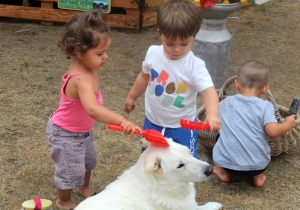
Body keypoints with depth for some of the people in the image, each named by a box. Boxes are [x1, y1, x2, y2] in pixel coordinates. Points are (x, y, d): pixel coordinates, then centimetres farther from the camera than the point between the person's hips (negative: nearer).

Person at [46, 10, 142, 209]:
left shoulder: (86, 69, -9)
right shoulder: (82, 79, -40)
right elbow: (93, 109, -56)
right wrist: (122, 121, -65)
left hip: (82, 131, 9)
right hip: (66, 135, -9)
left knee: (89, 160, 29)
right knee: (71, 170, 11)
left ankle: (85, 188, 56)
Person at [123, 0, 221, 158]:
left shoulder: (195, 66, -25)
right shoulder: (153, 53, -9)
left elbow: (209, 91, -37)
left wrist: (212, 115, -57)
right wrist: (131, 97, 24)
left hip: (182, 128, -4)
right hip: (153, 123, 5)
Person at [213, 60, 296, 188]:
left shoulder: (226, 103, 3)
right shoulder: (265, 106, -5)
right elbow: (273, 131, -16)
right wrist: (288, 124, 4)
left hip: (226, 162, 1)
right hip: (257, 165, 0)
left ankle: (224, 172, 24)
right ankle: (257, 176, 20)